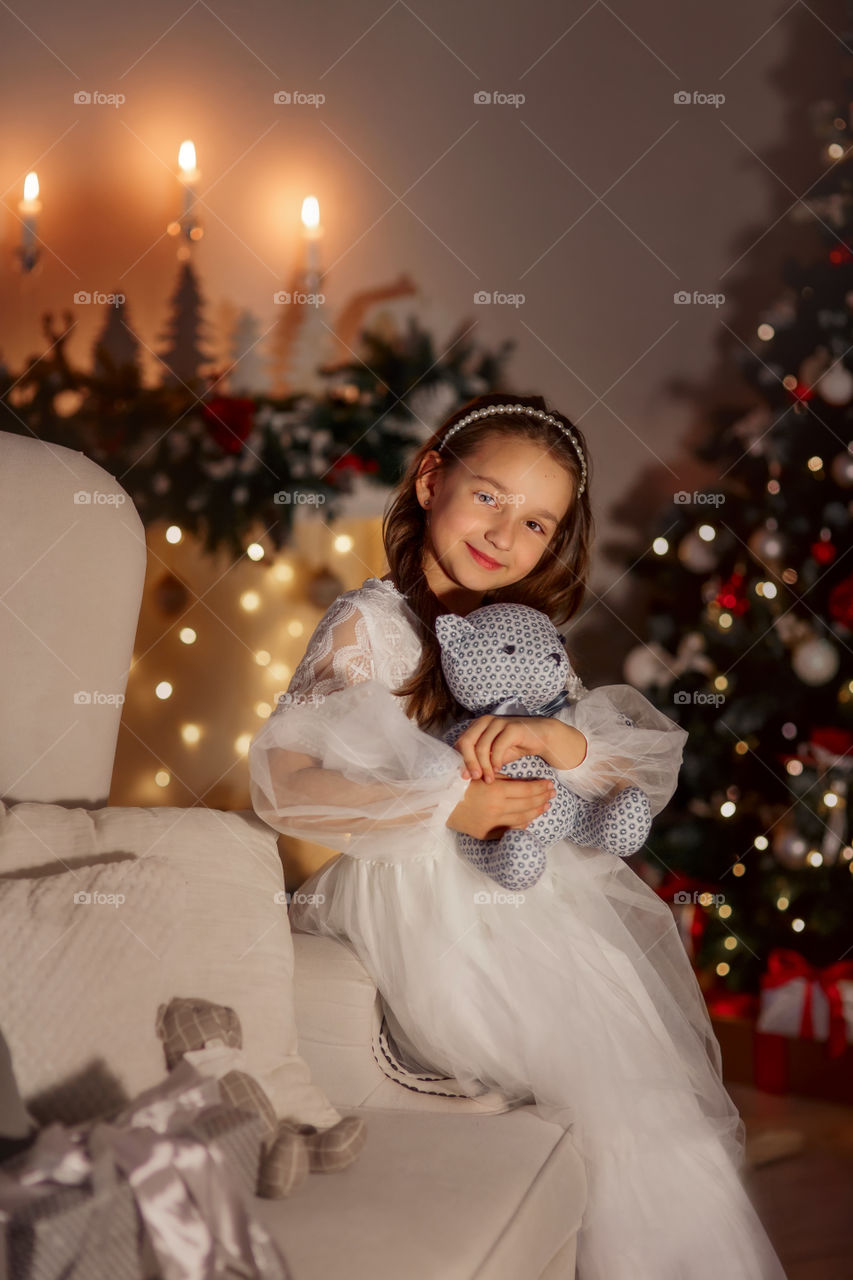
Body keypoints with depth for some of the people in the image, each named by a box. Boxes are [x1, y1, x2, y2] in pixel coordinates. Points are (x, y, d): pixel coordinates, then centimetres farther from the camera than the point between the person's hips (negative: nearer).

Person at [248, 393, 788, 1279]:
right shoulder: (370, 624, -4)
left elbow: (656, 764, 6)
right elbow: (281, 780, -15)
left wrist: (563, 739, -16)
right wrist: (449, 807, -20)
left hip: (535, 897, 6)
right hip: (429, 906, -6)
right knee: (625, 1100, -11)